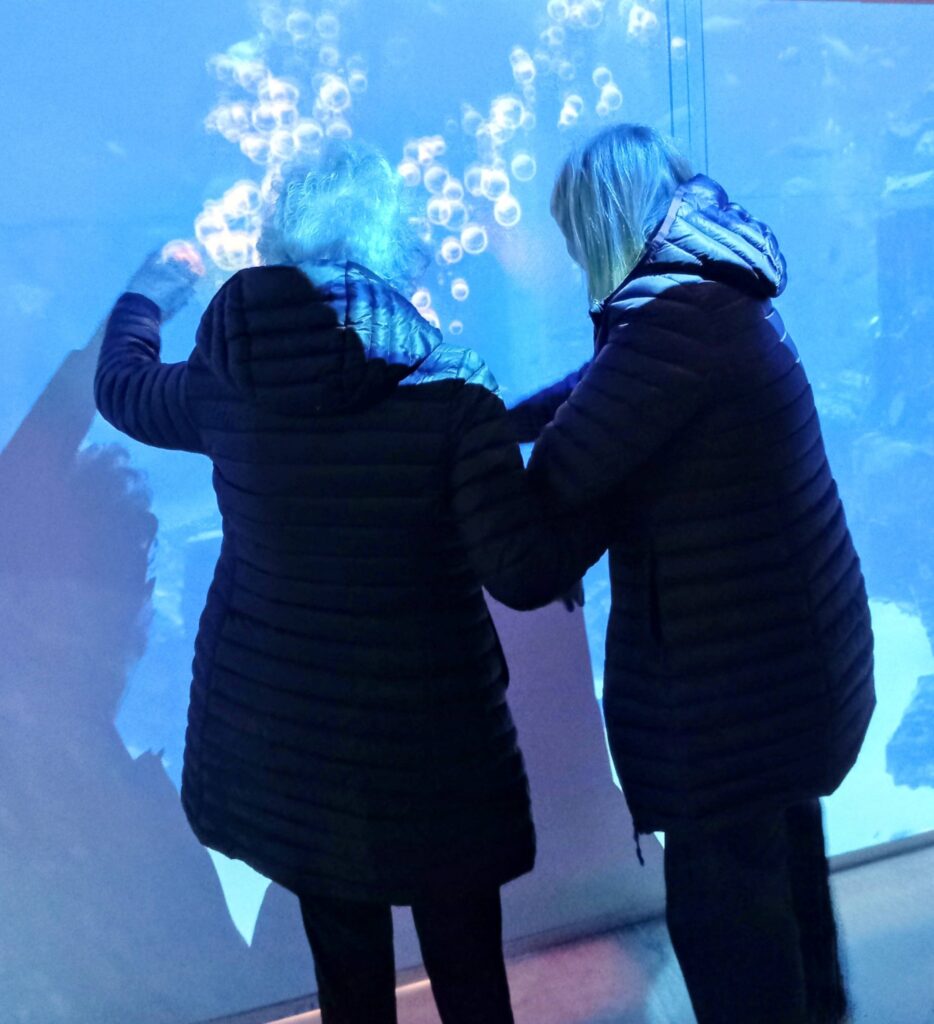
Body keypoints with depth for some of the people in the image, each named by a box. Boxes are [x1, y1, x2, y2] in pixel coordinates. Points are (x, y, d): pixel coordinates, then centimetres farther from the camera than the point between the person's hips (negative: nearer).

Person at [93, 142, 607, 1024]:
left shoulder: (226, 384, -7)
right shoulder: (452, 399, -19)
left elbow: (121, 387, 15)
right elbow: (525, 574, -20)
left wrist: (147, 297, 34)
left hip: (275, 735, 4)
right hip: (424, 740, -3)